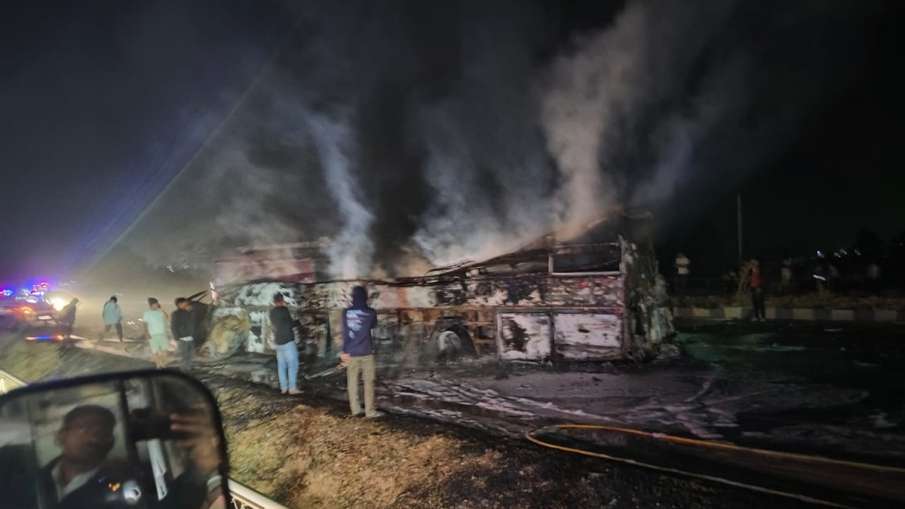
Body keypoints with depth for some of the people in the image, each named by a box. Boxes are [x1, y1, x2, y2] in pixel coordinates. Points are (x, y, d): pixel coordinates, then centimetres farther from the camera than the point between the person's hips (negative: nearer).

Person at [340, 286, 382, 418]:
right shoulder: (371, 313, -5)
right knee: (368, 382, 4)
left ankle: (355, 409, 14)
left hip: (351, 353, 2)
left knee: (352, 382, 11)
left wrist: (344, 350, 2)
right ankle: (370, 411, 5)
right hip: (366, 352, -2)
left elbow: (345, 332, -2)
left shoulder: (346, 312, -2)